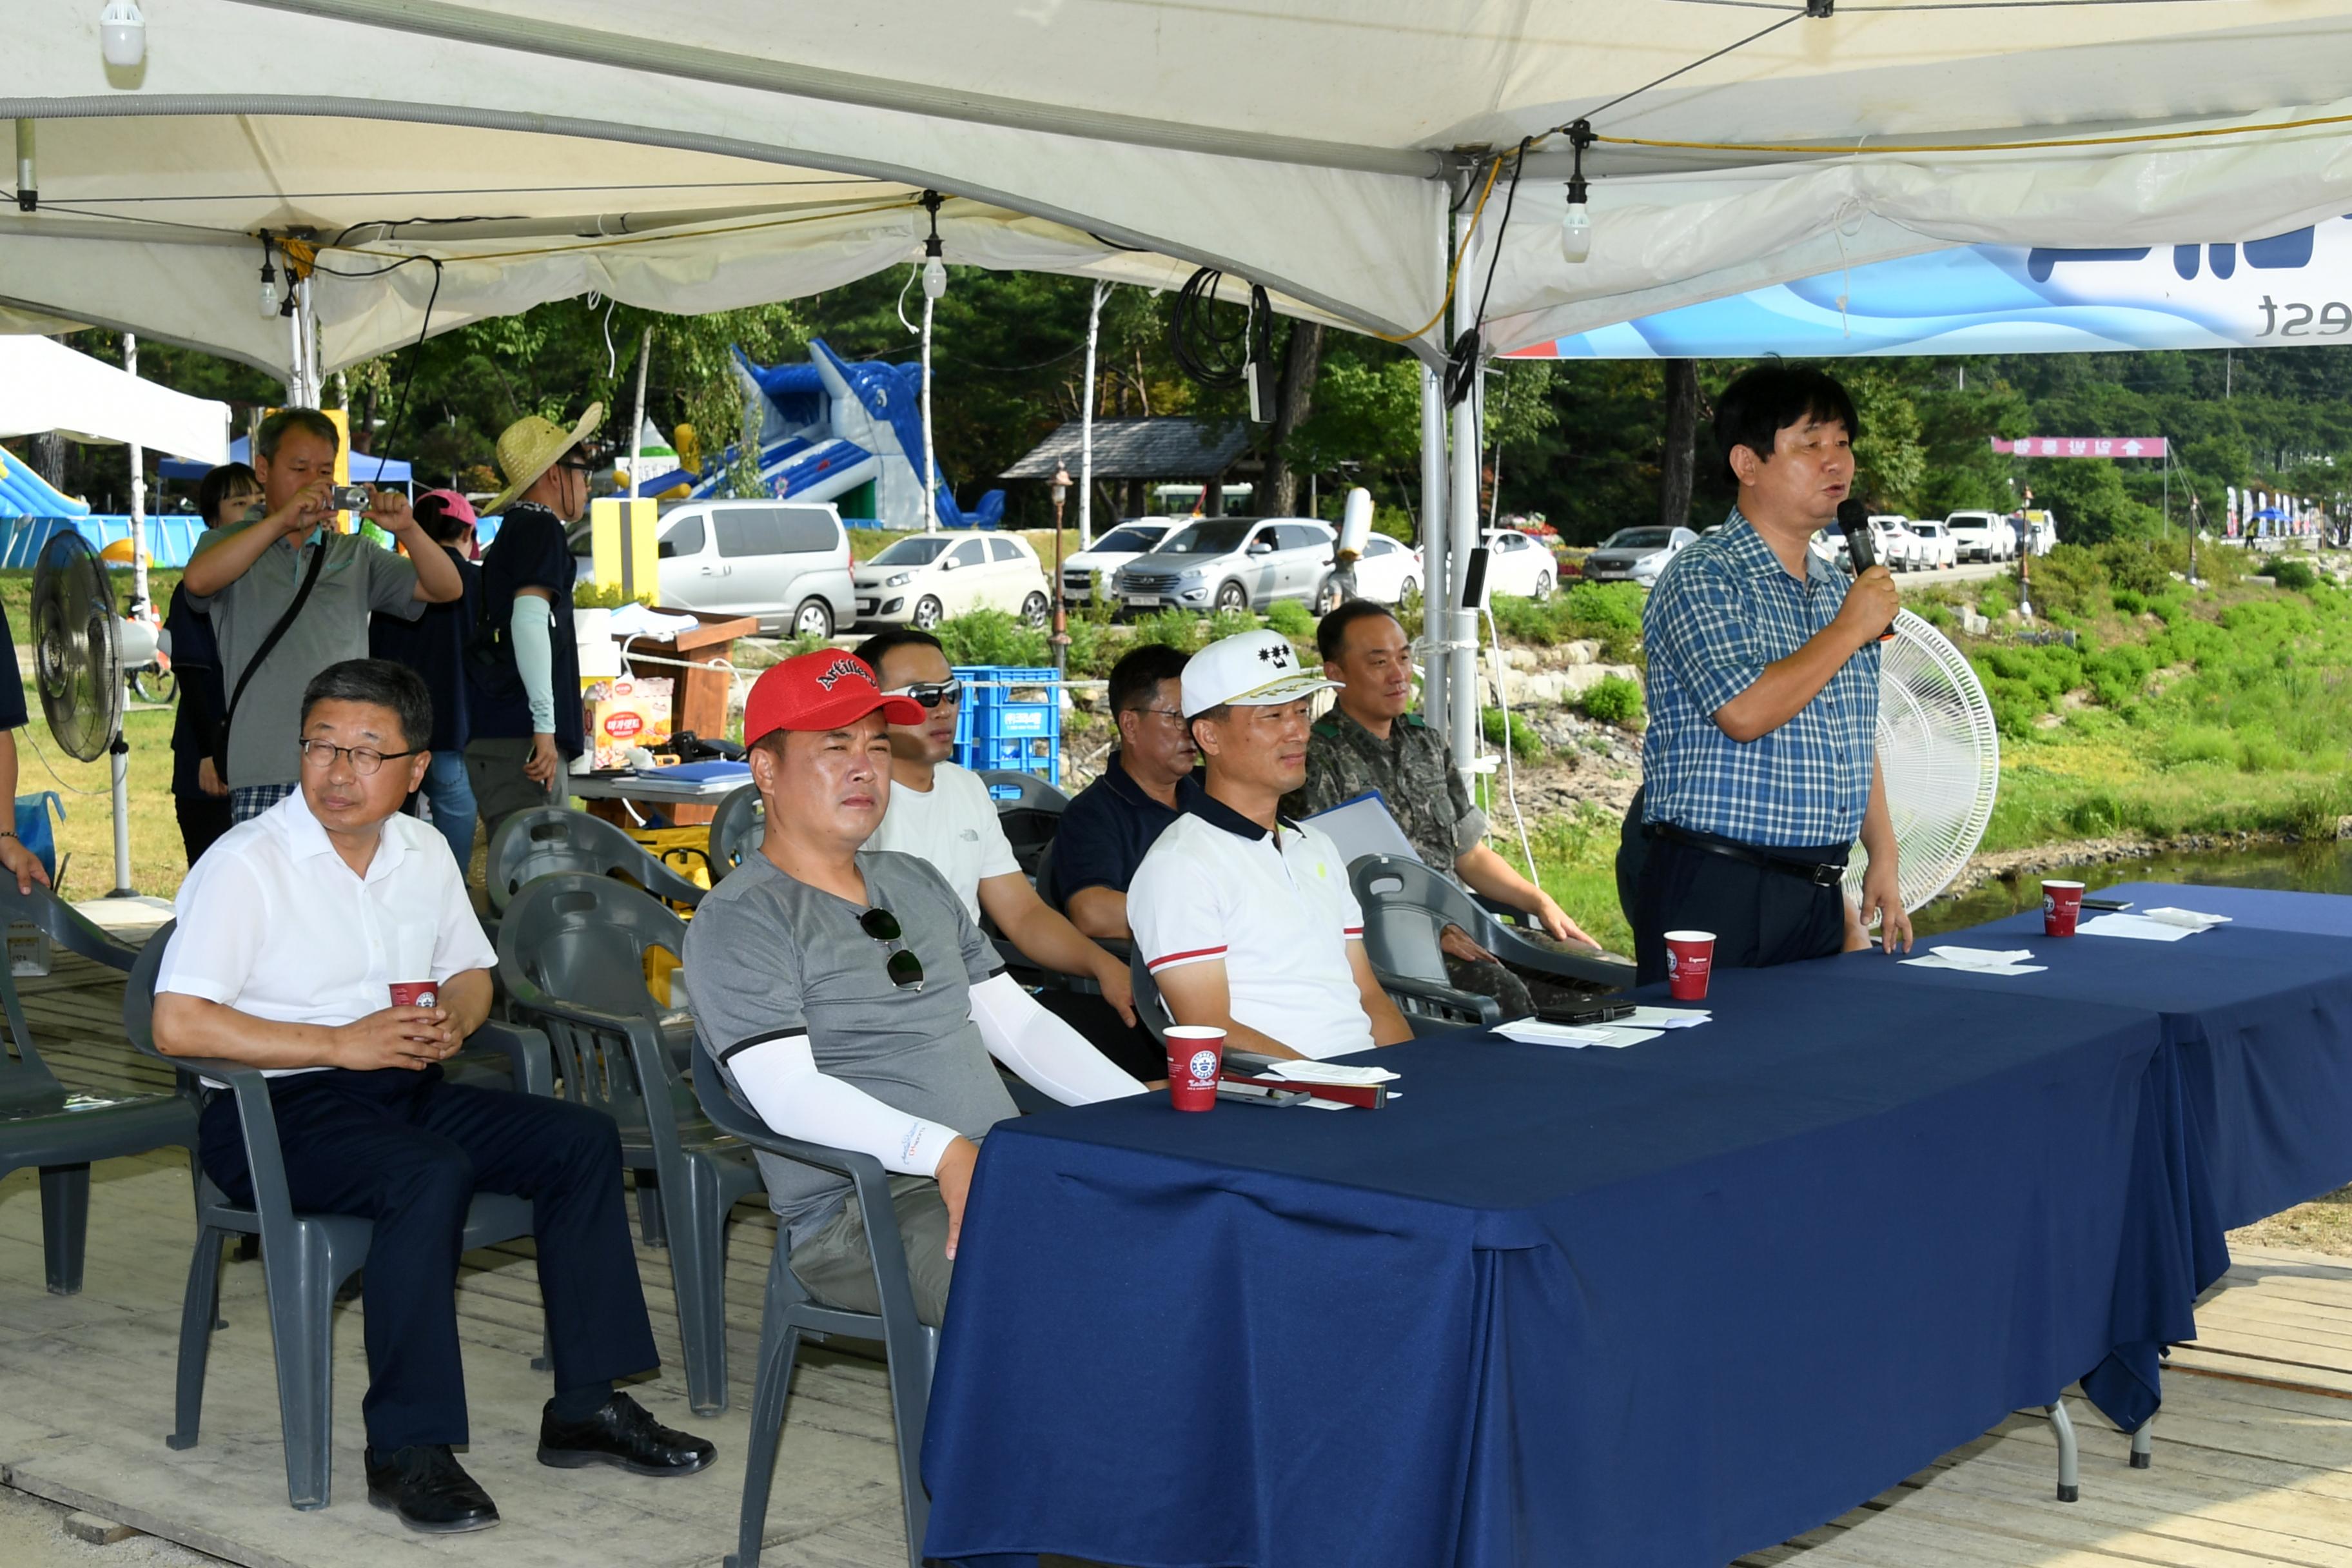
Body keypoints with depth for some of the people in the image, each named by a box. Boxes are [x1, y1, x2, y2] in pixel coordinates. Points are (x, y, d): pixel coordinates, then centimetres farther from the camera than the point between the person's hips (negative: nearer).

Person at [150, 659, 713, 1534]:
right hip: (271, 1110, -7)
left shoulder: (421, 852, 10)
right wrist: (341, 1044, -20)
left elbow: (471, 971, 23)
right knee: (431, 1173, -34)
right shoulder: (246, 864, -11)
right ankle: (406, 1452, -27)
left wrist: (454, 1019, -3)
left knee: (583, 1140, -9)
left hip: (404, 1089, 7)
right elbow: (176, 1024, -19)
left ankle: (585, 1406, -4)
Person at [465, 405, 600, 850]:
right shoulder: (541, 527, -6)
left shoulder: (513, 531, 24)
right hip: (519, 737, -10)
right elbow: (529, 618, -20)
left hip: (496, 736, 10)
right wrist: (545, 723, -23)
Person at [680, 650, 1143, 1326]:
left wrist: (1140, 1110, 8)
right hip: (856, 1213, -7)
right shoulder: (737, 921, -4)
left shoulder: (917, 883, 22)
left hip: (1008, 1170, 8)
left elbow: (1017, 1022, 22)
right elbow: (788, 1094, -17)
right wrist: (941, 1151, -31)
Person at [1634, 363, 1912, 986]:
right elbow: (1744, 713, -23)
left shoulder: (1837, 587, 16)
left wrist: (1884, 861, 16)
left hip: (1818, 891, 7)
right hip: (1716, 888, -7)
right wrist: (1851, 630, -13)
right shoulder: (1702, 578, -9)